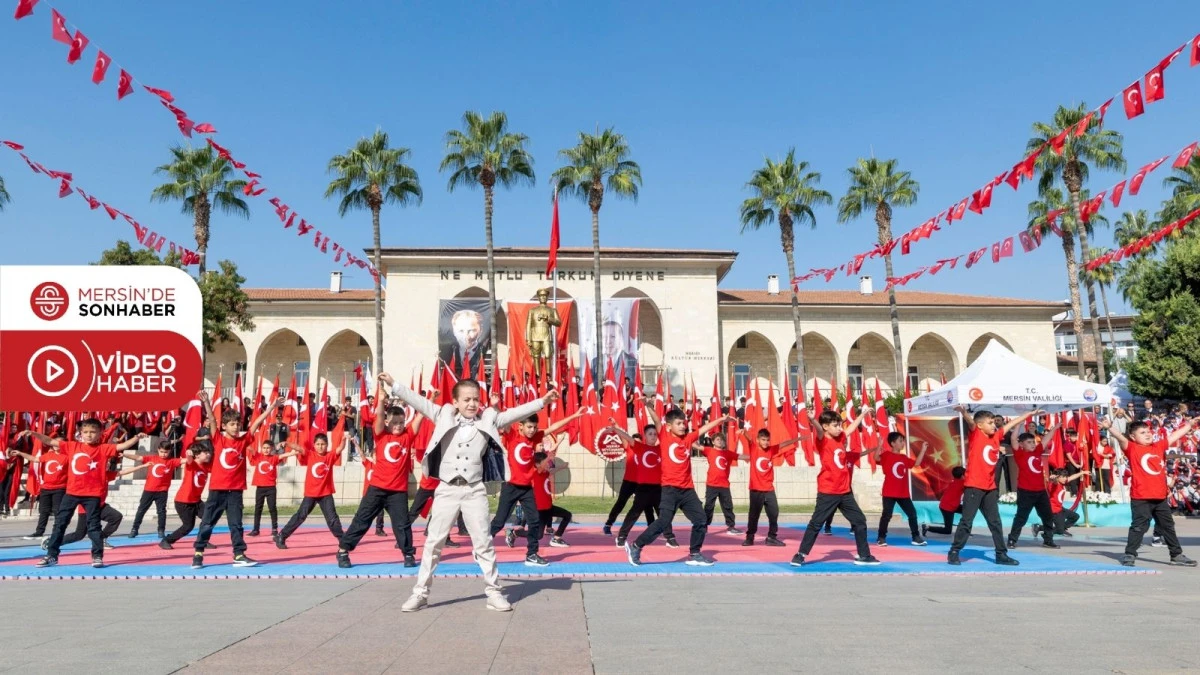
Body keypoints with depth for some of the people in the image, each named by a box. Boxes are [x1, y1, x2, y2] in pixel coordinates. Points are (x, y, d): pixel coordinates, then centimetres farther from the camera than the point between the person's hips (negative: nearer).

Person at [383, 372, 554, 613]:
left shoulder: (488, 420, 2)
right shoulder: (444, 416, 1)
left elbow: (515, 413, 0)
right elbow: (418, 401, 0)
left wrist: (542, 401, -6)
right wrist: (393, 385, -4)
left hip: (474, 490, 0)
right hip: (447, 489, 0)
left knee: (484, 543, 5)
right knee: (433, 542, 6)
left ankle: (494, 592, 14)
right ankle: (421, 592, 16)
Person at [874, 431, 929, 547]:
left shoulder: (904, 458, 13)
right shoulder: (886, 455, -8)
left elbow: (916, 463, 18)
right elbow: (876, 458, -26)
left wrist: (923, 450, 14)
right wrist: (879, 445, -40)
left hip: (904, 493, 7)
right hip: (889, 493, -6)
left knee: (912, 513, 9)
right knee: (886, 515, -5)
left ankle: (916, 537, 19)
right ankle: (881, 538, 5)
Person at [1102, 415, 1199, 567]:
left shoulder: (1159, 446, 11)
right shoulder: (1132, 448, -7)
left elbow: (1175, 435, 22)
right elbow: (1121, 438, -25)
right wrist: (1109, 428, -43)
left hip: (1160, 497, 6)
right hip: (1140, 498, -6)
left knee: (1168, 526, 19)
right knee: (1139, 526, -5)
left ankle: (1177, 555, 32)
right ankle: (1129, 555, 3)